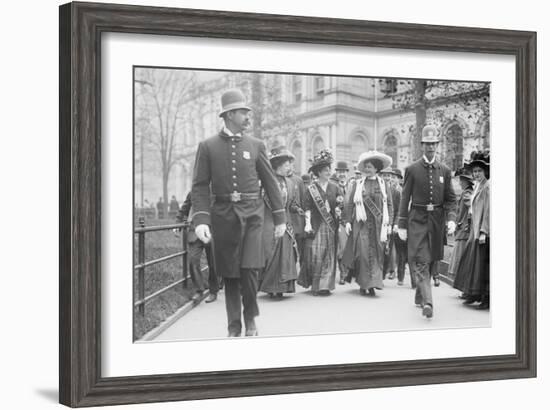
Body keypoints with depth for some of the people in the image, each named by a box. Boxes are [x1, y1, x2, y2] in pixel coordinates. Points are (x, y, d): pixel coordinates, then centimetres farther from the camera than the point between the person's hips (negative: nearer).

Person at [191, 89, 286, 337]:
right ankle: (234, 326, 17)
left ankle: (250, 318, 12)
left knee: (249, 270, -11)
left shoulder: (256, 146, 7)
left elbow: (270, 183, 10)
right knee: (229, 274, 5)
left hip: (251, 214, 0)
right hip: (223, 215, 0)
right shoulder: (208, 147, 3)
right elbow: (200, 186, -1)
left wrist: (280, 218, 7)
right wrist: (201, 220, -14)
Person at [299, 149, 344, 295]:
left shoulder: (335, 188, 10)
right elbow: (307, 207, -2)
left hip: (330, 225, 3)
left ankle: (325, 285, 8)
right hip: (316, 225, -3)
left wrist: (338, 208, -11)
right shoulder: (311, 188, 1)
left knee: (329, 255, 2)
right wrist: (308, 223, -10)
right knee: (315, 255, -8)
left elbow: (340, 205, 11)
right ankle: (314, 285, 1)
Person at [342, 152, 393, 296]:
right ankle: (363, 284, 1)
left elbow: (389, 205, 7)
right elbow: (349, 204, 8)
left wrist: (389, 223, 1)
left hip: (378, 224, 1)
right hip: (361, 224, -1)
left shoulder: (384, 185, 9)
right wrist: (348, 221, 0)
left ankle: (373, 284, 3)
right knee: (363, 253, -6)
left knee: (376, 254, -2)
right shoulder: (357, 184, 8)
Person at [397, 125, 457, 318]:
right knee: (420, 261, -12)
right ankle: (427, 302, -19)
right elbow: (405, 198, 0)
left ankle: (419, 296, 28)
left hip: (437, 220, 3)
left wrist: (451, 219, -8)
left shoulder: (444, 170, 7)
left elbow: (451, 199, 9)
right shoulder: (412, 169, 0)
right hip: (417, 219, -3)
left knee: (430, 261, 11)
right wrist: (401, 225, -4)